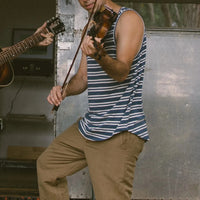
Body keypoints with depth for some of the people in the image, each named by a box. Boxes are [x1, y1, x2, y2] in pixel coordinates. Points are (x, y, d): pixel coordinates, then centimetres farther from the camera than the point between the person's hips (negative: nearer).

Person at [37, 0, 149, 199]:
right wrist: (64, 90, -6)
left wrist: (100, 56, -45)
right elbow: (83, 78, 15)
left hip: (119, 132, -9)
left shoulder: (128, 19, -11)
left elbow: (122, 72, -25)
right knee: (47, 164, 21)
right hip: (89, 127, 9)